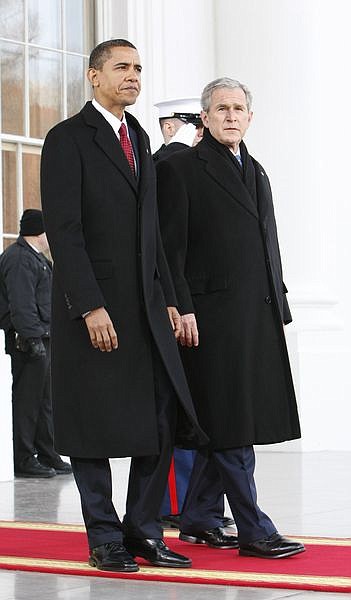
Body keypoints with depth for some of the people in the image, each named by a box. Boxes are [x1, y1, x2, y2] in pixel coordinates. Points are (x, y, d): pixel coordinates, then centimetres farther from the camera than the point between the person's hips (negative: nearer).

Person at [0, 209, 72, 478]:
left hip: (40, 339, 11)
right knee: (27, 401, -6)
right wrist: (33, 338, -24)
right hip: (29, 341, -11)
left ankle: (48, 456, 21)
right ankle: (24, 460, -1)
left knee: (44, 402, 14)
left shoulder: (34, 257, 20)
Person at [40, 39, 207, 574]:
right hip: (93, 305, -7)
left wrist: (167, 299, 13)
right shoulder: (67, 139, -6)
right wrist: (90, 307, -19)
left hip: (146, 304, 7)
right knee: (95, 427, 1)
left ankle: (143, 531, 15)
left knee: (165, 421, 4)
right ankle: (105, 539, 12)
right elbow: (63, 229, -13)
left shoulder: (139, 138, 18)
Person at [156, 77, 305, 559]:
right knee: (229, 428, -4)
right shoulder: (179, 169, -1)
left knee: (222, 430, 10)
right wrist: (182, 310, -15)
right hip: (212, 316, -7)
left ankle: (194, 519, 21)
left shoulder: (257, 174, 21)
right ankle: (254, 531, -2)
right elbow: (170, 248, -7)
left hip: (259, 319, 7)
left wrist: (279, 310, 17)